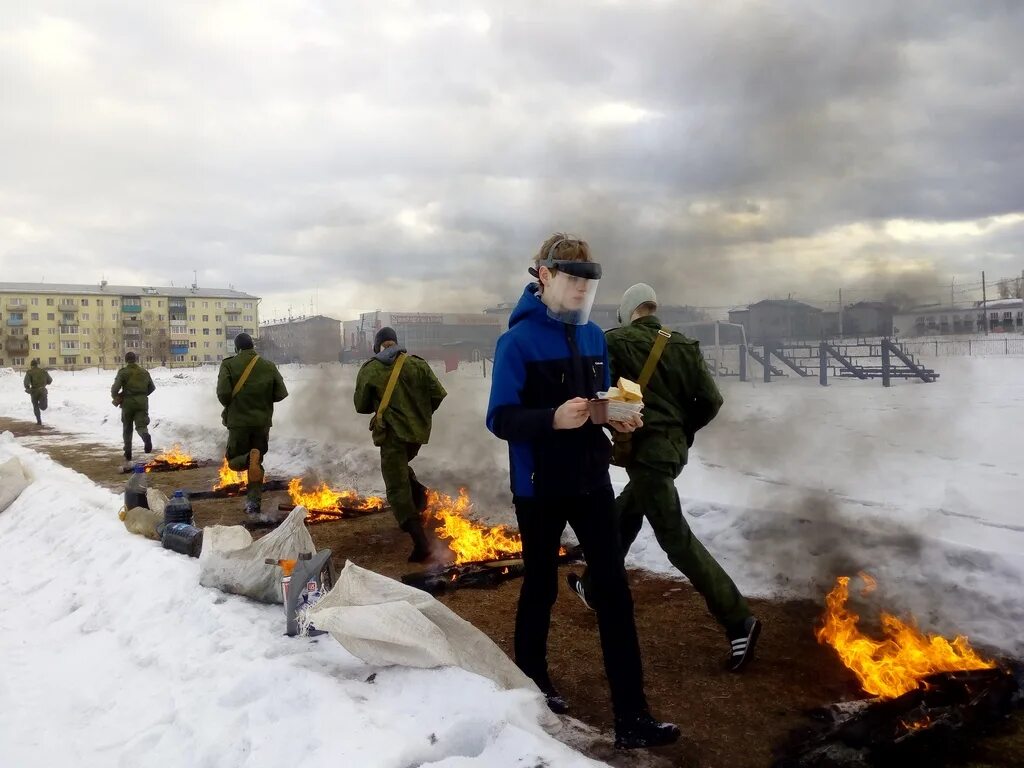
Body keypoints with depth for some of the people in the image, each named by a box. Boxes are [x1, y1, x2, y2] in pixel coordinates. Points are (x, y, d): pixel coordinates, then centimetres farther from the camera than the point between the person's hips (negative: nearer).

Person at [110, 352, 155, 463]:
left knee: (127, 428, 13)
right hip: (142, 402, 2)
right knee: (141, 425, -3)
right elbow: (152, 387, 17)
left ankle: (128, 453, 16)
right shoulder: (144, 372, 9)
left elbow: (115, 388, -12)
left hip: (128, 402, -2)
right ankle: (146, 437, -40)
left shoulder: (123, 372, -5)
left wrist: (116, 397, 7)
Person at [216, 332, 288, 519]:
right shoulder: (269, 366, 1)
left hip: (238, 420, -2)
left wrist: (229, 406, 4)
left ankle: (251, 458, -22)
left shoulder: (229, 364, -6)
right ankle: (254, 507, 9)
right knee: (256, 465, 14)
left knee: (234, 460, 13)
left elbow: (223, 392, -17)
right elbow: (281, 394, -2)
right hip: (262, 421, 2)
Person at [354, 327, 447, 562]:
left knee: (398, 489, -1)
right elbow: (439, 395, -1)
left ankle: (421, 542, -11)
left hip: (392, 434, -4)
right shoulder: (417, 364, 1)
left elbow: (361, 406, 5)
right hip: (418, 431, 4)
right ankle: (419, 494, 12)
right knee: (401, 466, 34)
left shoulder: (369, 370, -3)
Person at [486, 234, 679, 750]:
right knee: (540, 587, 12)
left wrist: (619, 417, -7)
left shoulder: (593, 336, 6)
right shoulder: (518, 341, -14)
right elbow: (500, 419, -17)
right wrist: (553, 419, -34)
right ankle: (531, 682, 38)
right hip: (540, 487, -5)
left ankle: (631, 717, 10)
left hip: (591, 480, 5)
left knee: (614, 590, 2)